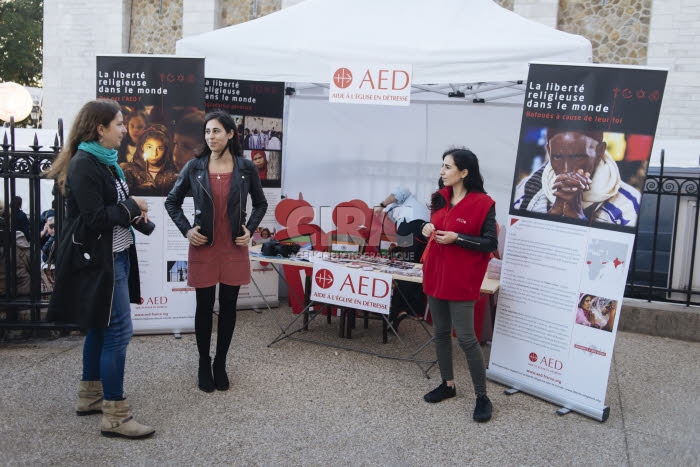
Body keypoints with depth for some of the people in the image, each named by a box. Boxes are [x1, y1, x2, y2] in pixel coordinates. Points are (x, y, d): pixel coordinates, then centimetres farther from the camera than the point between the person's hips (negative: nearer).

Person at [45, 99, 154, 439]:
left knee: (100, 327, 17)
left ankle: (90, 396, 30)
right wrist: (132, 207, -11)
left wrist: (133, 213, 1)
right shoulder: (84, 165, -16)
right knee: (118, 332, -9)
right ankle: (115, 416, -1)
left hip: (116, 256, 10)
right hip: (98, 260, -10)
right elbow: (94, 219, -21)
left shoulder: (105, 161, 13)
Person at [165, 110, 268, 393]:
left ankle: (220, 364, 24)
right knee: (204, 306, 6)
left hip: (234, 248, 1)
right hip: (203, 246, -1)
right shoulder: (194, 167, -2)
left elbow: (261, 203, 12)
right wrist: (186, 229, -4)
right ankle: (204, 364, 23)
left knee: (228, 306, 8)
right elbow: (172, 202, 8)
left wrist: (250, 229, -2)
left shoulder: (246, 168, -1)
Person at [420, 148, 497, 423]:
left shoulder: (482, 203, -13)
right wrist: (429, 229, -4)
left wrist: (457, 238, -21)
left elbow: (491, 243, -12)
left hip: (461, 279, -7)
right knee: (440, 332, 14)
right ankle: (448, 385, 29)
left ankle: (482, 397, 9)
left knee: (465, 338, -5)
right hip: (435, 274, 7)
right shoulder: (440, 198, 7)